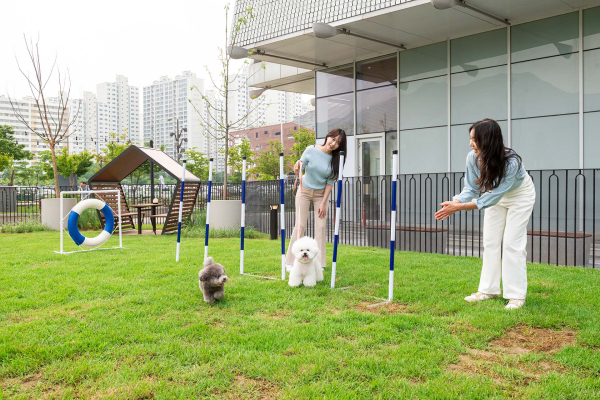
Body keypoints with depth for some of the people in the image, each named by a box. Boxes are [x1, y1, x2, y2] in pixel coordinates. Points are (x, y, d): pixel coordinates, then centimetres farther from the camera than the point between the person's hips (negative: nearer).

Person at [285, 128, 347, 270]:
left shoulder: (335, 160, -11)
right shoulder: (311, 150, -14)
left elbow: (330, 182, -7)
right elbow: (300, 169, -3)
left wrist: (323, 203, -10)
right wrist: (298, 164, -27)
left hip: (321, 193, 1)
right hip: (304, 190, -1)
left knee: (320, 226, -5)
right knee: (300, 225, -4)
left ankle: (318, 262, 4)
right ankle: (291, 261, 5)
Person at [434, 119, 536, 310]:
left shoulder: (511, 162, -40)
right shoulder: (473, 158, -25)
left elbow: (492, 197, -39)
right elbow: (471, 188, -15)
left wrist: (459, 207, -44)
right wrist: (455, 202, -35)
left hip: (520, 196, -5)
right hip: (496, 195, 6)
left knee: (512, 242, -11)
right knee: (490, 242, 5)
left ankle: (517, 296, -3)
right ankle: (489, 290, 13)